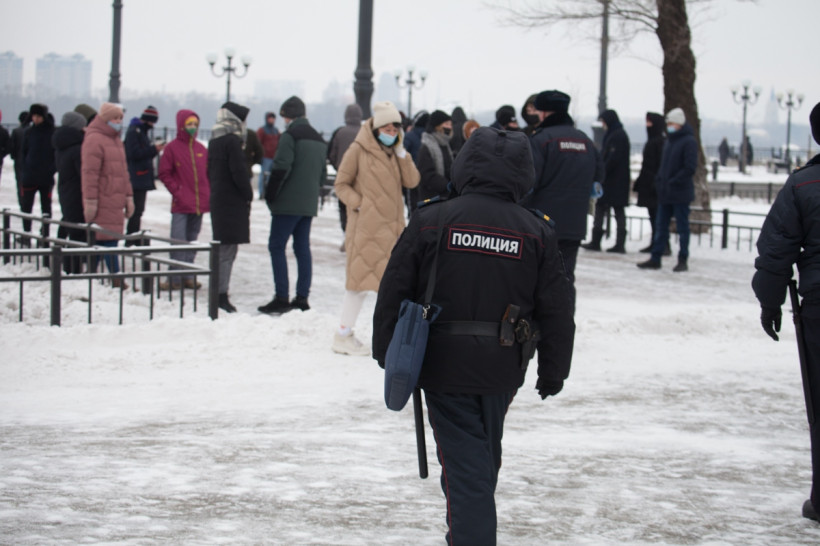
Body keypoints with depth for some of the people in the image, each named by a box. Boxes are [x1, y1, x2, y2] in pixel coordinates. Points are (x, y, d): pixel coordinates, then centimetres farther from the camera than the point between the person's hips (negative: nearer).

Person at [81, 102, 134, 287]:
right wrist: (90, 200, -19)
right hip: (103, 202, -9)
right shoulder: (94, 140, -10)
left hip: (115, 202, 9)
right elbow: (89, 172, -15)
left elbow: (123, 171, 25)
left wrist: (128, 196, 20)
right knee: (108, 240, -9)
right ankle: (117, 282, -10)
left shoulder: (116, 140, 20)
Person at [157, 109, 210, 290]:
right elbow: (164, 174, -2)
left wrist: (208, 195, 5)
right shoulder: (172, 148, -2)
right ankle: (175, 278, -5)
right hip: (181, 205, -4)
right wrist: (177, 191, -10)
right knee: (178, 241, -8)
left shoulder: (201, 149, 10)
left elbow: (209, 173, 16)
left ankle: (188, 276, 17)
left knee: (192, 240, 10)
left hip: (200, 204, 5)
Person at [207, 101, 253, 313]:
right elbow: (238, 172, -18)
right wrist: (248, 194, -6)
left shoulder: (214, 141, 13)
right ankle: (221, 294, -11)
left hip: (217, 199, 9)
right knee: (227, 250, -9)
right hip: (233, 202, -9)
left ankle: (219, 293, 15)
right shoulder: (232, 141, -14)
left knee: (224, 249, 13)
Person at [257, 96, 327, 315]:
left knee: (277, 246, -4)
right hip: (309, 204, 8)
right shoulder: (319, 140, 16)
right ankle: (302, 298, 8)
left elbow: (280, 168, -18)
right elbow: (323, 173, 19)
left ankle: (281, 298, -10)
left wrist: (270, 195, -9)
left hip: (288, 204, -8)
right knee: (302, 248, 10)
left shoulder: (290, 136, -10)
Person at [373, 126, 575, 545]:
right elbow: (557, 311, 2)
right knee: (485, 456, 23)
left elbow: (393, 293, -3)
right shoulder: (537, 233, -3)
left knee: (463, 463, 0)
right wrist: (554, 370, 14)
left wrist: (387, 353, 9)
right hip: (502, 370, 3)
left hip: (443, 368, -3)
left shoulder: (430, 221, -7)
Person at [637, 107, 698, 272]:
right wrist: (659, 181, 6)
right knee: (661, 226, 8)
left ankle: (683, 260, 8)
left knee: (682, 227, 2)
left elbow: (690, 167, -17)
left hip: (680, 193, -8)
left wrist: (674, 182, -17)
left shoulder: (688, 141, -10)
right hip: (665, 193, 8)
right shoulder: (669, 141, 14)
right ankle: (655, 258, 12)